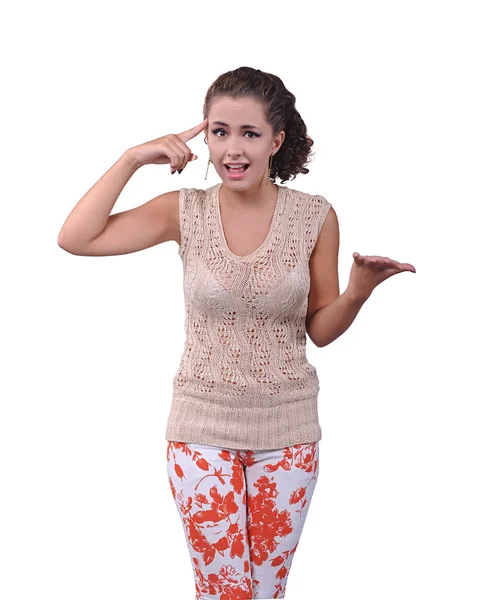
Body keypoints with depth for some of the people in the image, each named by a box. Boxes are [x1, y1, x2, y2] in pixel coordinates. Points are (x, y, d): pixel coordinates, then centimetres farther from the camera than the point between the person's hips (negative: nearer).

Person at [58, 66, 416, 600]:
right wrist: (131, 159, -14)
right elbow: (75, 239, -13)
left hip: (287, 428, 1)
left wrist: (358, 291, -19)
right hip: (203, 426, 0)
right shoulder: (186, 211, -5)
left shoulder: (315, 216, -6)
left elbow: (321, 330, 1)